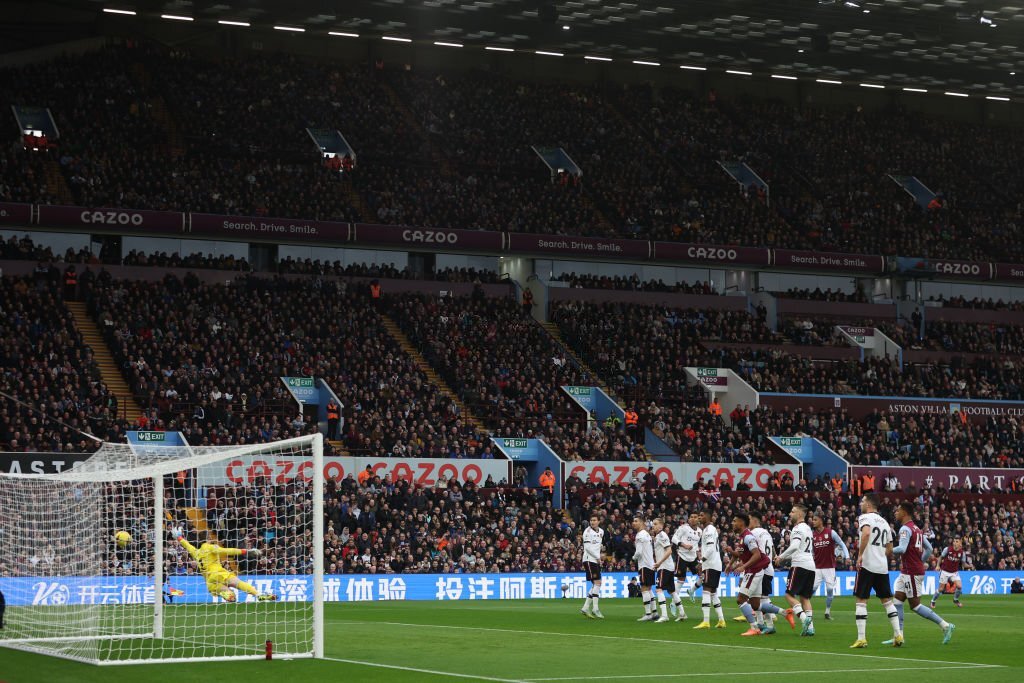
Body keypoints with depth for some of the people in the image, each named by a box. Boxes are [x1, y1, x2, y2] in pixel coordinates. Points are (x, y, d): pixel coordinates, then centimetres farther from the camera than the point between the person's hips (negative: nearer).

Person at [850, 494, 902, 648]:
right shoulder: (884, 522, 19)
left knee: (861, 600, -2)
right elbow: (890, 550, 21)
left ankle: (861, 638, -8)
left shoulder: (865, 517, -4)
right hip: (882, 567, 6)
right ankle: (898, 635, 7)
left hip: (867, 565, -6)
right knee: (887, 601, 13)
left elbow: (866, 533, -26)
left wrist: (860, 554, -23)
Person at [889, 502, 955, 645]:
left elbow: (902, 549, -26)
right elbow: (929, 549, 18)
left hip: (912, 573, -10)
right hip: (906, 572, 10)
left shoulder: (905, 528, -14)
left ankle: (945, 625, -2)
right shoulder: (917, 529, 15)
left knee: (915, 605, -3)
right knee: (897, 601, 7)